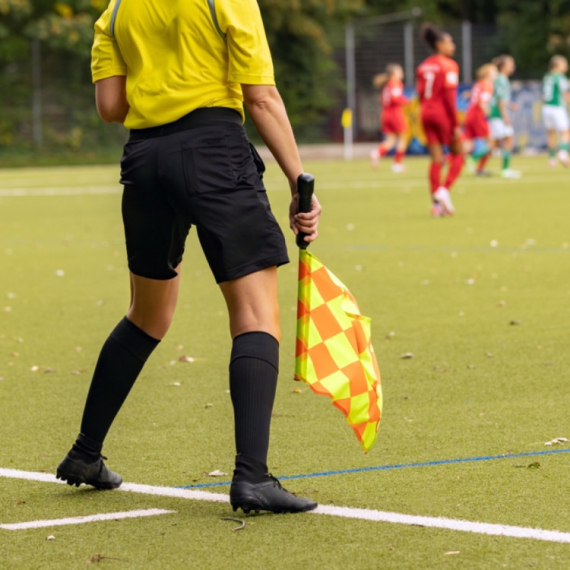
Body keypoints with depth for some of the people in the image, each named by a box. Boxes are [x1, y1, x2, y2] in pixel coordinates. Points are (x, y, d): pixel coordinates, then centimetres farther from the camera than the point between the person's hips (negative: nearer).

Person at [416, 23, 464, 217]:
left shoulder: (424, 66, 11)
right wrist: (456, 125, -13)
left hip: (427, 113, 6)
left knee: (437, 159, 7)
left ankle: (436, 203, 2)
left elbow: (420, 95, 11)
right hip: (443, 114, -6)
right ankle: (444, 190, -8)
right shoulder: (448, 66, -9)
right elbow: (450, 97, -14)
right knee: (458, 154, 9)